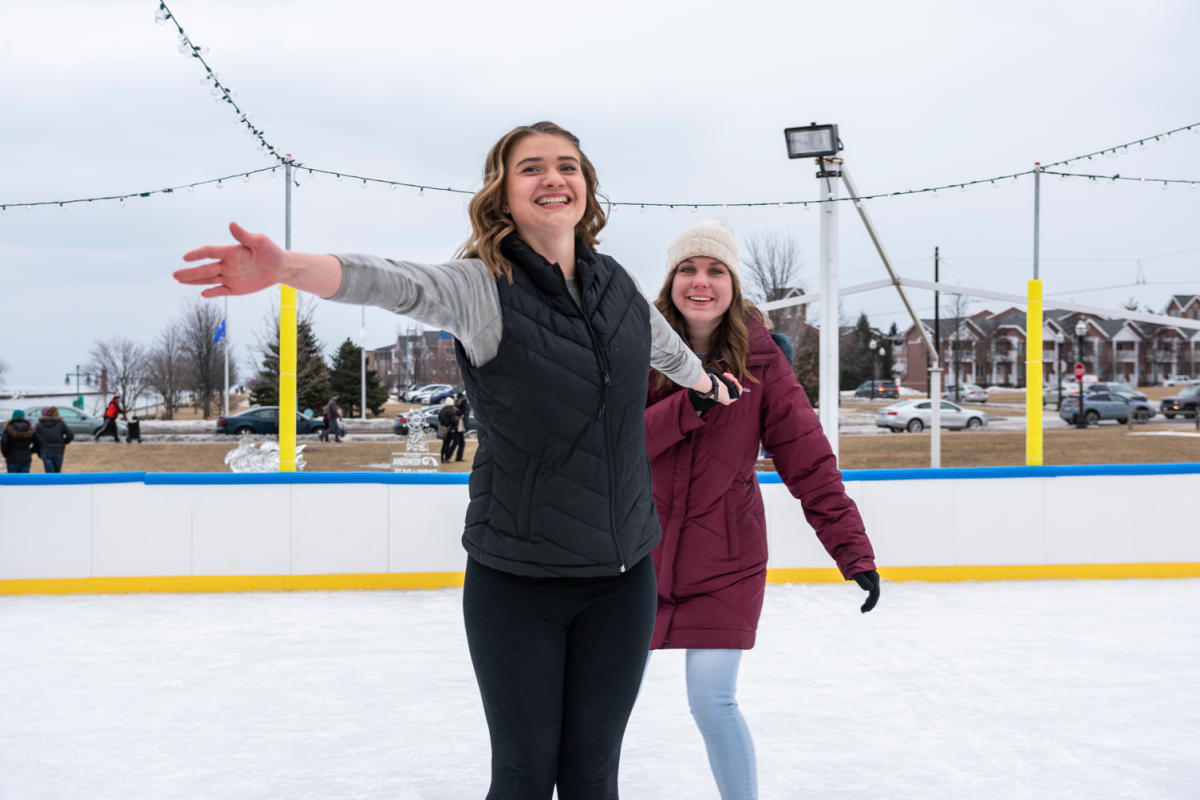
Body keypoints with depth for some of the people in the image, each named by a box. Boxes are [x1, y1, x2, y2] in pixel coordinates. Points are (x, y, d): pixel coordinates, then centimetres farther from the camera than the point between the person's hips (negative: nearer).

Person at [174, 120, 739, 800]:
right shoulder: (482, 285, -11)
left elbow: (665, 346, 26)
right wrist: (288, 267, -51)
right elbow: (400, 285, -31)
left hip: (623, 576, 4)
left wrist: (709, 384, 47)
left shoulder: (617, 284, 4)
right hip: (517, 582, -3)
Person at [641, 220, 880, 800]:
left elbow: (808, 459, -7)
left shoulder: (760, 360, -5)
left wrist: (852, 548, -13)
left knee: (712, 702, -8)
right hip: (639, 554, 2)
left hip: (726, 562, -1)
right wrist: (688, 408, -27)